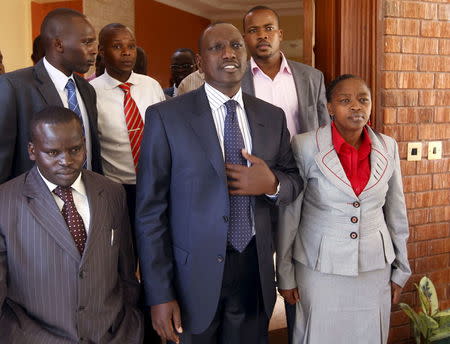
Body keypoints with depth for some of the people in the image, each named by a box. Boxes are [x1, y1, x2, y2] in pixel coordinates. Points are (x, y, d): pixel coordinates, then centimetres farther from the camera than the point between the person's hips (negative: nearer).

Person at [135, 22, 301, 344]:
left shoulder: (272, 116, 4)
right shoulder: (166, 116, -8)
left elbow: (295, 181, 13)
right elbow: (150, 209, -8)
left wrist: (272, 183, -12)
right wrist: (160, 294, -11)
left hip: (255, 269, 4)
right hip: (194, 272, -3)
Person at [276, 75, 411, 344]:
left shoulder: (387, 147, 0)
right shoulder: (305, 146, -10)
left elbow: (396, 214, 8)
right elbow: (289, 215, -5)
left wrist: (401, 270, 12)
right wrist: (285, 275, -2)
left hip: (374, 267, 3)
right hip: (319, 268, -3)